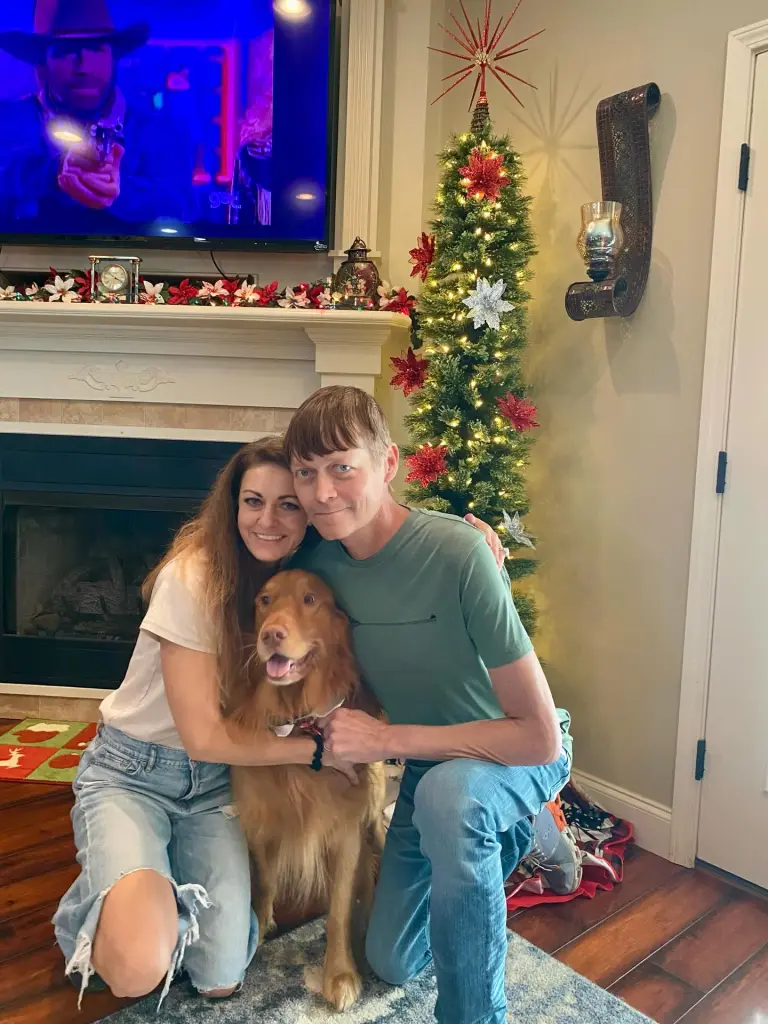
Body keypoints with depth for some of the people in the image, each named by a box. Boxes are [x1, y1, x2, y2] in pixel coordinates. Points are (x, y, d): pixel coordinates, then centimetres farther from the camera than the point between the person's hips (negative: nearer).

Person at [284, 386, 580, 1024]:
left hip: (522, 754, -6)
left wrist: (388, 739, -31)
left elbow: (540, 736, -31)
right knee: (393, 962, 17)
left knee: (447, 792, -41)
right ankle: (521, 829, 34)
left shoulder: (459, 553, -33)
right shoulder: (319, 564, -15)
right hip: (429, 762, 6)